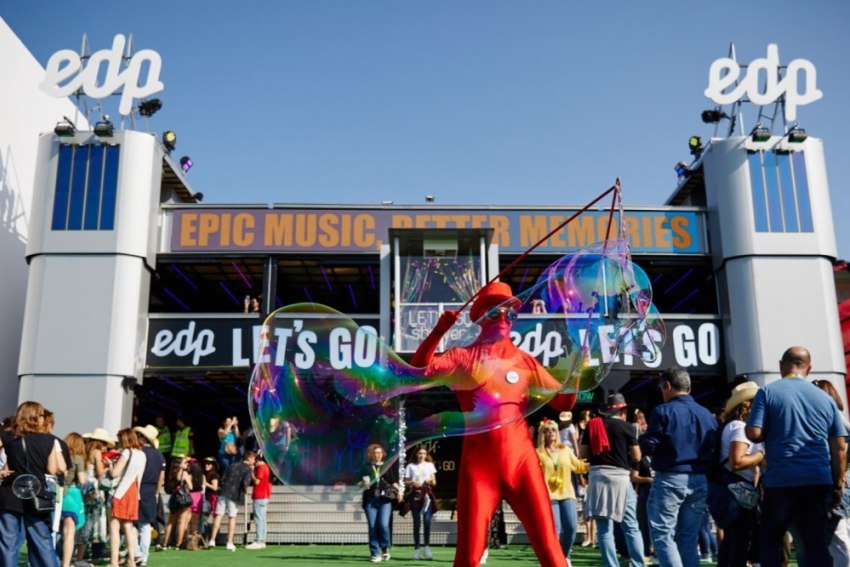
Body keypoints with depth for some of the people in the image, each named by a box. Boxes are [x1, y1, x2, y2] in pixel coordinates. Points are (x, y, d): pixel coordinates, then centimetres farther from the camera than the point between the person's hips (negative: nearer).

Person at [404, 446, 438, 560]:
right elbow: (405, 482, 6)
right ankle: (416, 548, 7)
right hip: (415, 495, -1)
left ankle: (427, 547, -4)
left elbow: (434, 482, 12)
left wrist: (430, 481, -9)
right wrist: (412, 483, -13)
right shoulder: (411, 466, 7)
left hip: (427, 494, 1)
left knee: (427, 520, -13)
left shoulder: (430, 465, 12)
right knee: (417, 522, 0)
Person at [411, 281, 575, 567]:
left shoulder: (524, 360, 10)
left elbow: (564, 401, 7)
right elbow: (420, 368, -13)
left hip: (520, 459, 1)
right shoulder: (462, 357, 4)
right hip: (479, 463, -1)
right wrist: (439, 330, -25)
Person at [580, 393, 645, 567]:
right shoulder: (626, 426, 0)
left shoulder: (592, 425, 9)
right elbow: (637, 456, 0)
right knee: (631, 527, 9)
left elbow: (583, 454, 9)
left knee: (604, 529, 3)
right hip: (620, 476, -2)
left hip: (597, 476, 2)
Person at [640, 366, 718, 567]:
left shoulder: (663, 411, -8)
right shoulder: (708, 415, 10)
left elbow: (648, 447, -11)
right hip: (700, 482, 6)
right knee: (689, 538, 11)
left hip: (670, 480, -6)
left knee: (662, 535, -1)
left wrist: (643, 439, 10)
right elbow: (715, 450, 9)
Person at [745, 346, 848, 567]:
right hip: (819, 481, 3)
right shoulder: (825, 397, 10)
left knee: (769, 539, 12)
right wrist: (838, 485, 14)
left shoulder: (768, 392, -1)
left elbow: (754, 433, -10)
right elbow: (840, 447, 8)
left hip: (781, 480, -3)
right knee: (816, 544, 10)